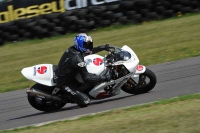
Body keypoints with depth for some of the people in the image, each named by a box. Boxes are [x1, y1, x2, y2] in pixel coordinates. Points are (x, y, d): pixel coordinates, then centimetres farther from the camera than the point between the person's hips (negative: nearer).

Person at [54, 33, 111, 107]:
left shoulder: (72, 49, -3)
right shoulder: (77, 58, -30)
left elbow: (89, 51, 17)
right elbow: (86, 78, -29)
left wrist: (103, 47, 11)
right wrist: (104, 78, -25)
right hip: (64, 83, -9)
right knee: (85, 101, -16)